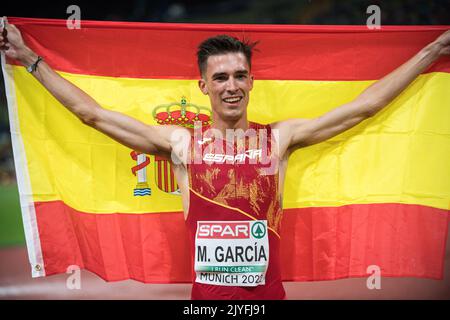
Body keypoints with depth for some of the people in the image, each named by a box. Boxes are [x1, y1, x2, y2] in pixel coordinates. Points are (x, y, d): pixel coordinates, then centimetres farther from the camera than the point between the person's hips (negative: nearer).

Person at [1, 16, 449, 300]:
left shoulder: (279, 138, 2)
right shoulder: (179, 142, 1)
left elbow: (363, 107, 6)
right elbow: (90, 113, 6)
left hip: (268, 291, 0)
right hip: (205, 292, 0)